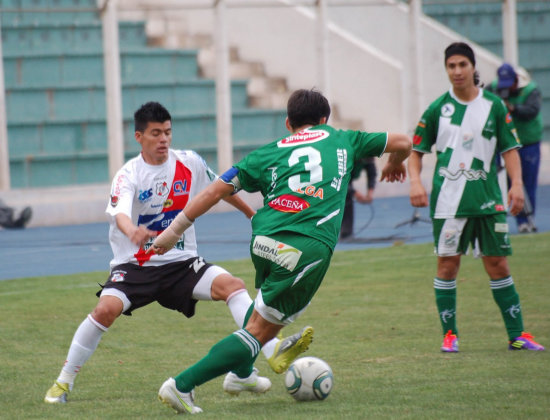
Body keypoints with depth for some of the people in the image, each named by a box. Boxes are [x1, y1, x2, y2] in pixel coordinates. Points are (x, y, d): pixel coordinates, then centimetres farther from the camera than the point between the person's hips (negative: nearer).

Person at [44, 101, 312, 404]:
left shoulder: (189, 163, -1)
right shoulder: (128, 175, -13)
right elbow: (120, 213, -33)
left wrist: (252, 214, 29)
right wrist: (132, 232, -57)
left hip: (181, 262, 3)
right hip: (135, 264, -3)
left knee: (232, 285, -21)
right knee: (106, 308, -27)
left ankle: (274, 353, -25)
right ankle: (64, 382, -11)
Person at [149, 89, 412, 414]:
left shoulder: (268, 154, 20)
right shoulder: (341, 140, 21)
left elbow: (216, 191, 14)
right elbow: (402, 143, 30)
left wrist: (175, 231, 20)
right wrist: (395, 165, 52)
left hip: (264, 242, 3)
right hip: (312, 248, -3)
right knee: (260, 331, 2)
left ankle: (242, 374, 41)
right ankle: (182, 385, -9)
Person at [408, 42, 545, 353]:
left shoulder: (494, 106, 4)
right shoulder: (438, 108, 4)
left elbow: (510, 148, 5)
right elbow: (417, 150, 9)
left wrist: (517, 184, -8)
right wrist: (415, 181, -8)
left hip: (488, 198, 0)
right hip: (448, 199, 0)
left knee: (498, 264, 1)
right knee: (448, 265, -1)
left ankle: (517, 334, 6)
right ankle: (450, 334, 10)